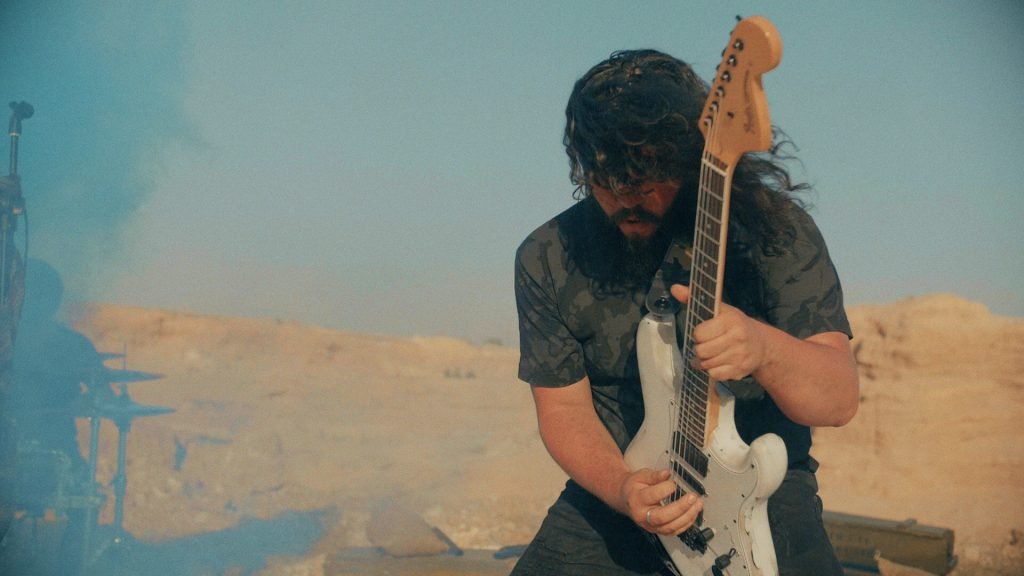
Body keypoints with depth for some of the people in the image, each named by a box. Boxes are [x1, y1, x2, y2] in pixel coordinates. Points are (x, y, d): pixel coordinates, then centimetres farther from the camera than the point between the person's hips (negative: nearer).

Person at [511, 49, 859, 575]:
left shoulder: (774, 228, -8)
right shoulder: (547, 260, -2)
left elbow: (840, 399, -14)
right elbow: (562, 406, 3)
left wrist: (764, 348, -36)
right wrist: (621, 487, -17)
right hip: (614, 496, 2)